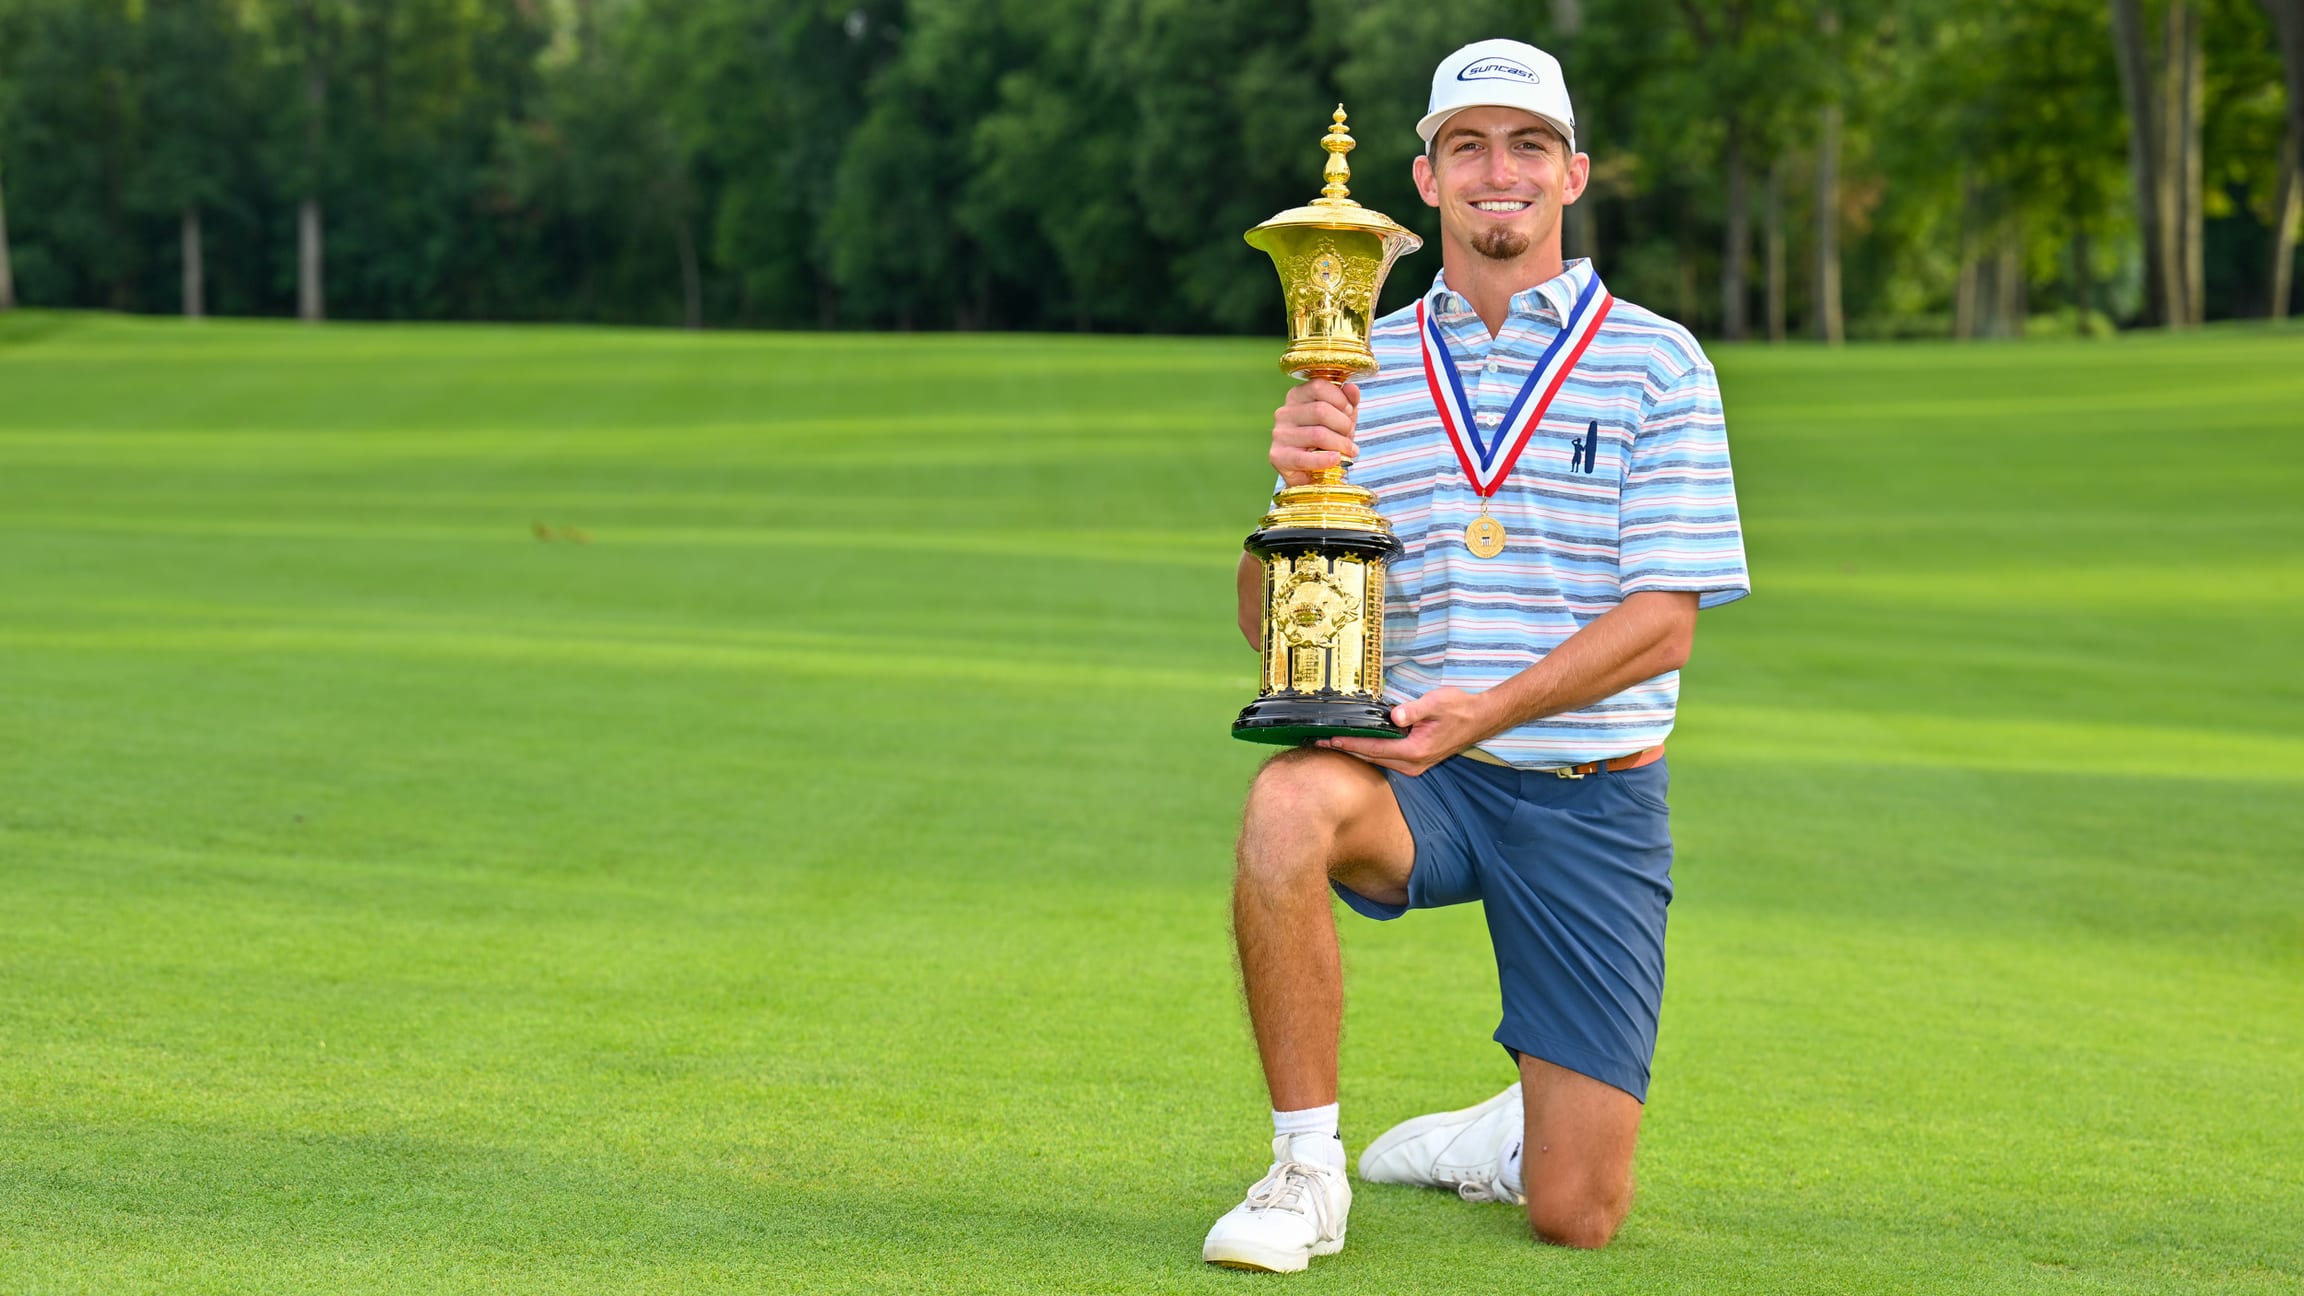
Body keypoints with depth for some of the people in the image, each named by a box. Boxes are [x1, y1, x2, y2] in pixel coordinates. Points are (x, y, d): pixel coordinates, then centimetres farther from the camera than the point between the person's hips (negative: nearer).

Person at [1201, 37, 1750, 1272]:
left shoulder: (1657, 363, 1)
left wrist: (1485, 713, -21)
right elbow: (1268, 620, 4)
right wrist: (1296, 484, -17)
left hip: (1592, 796, -1)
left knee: (1576, 1214, -6)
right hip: (1419, 776, 1)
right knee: (1288, 803, -36)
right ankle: (1307, 1170, -21)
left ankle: (1513, 1136, 33)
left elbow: (1664, 617, -7)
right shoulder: (1362, 367, 8)